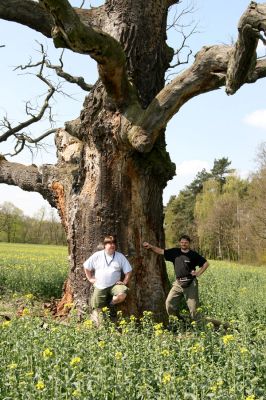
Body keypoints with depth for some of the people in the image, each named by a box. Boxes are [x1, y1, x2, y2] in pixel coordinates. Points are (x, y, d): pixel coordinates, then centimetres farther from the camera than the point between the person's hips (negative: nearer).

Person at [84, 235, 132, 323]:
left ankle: (111, 304, -1)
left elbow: (128, 271, 6)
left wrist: (125, 282, -3)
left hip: (114, 285, 0)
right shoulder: (97, 256, 2)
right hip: (100, 287, 0)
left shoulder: (120, 256, 3)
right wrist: (90, 278, 7)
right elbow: (86, 266, 11)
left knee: (122, 294, -31)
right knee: (98, 309, -7)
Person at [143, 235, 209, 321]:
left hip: (190, 284, -3)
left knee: (193, 306, -2)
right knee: (169, 302, -2)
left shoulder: (193, 254, -2)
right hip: (178, 283, 4)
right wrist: (151, 246, -2)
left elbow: (206, 263, 5)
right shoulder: (175, 252, 6)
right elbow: (161, 251, 9)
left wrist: (198, 273, -3)